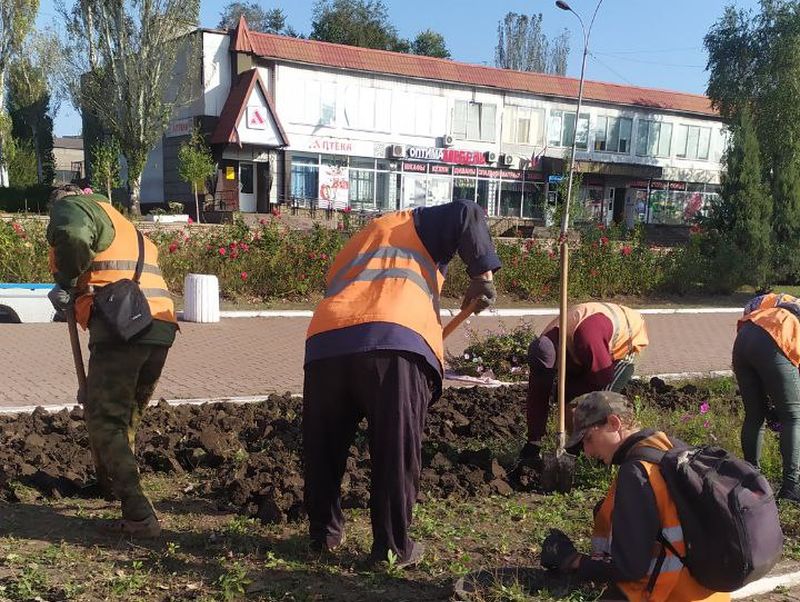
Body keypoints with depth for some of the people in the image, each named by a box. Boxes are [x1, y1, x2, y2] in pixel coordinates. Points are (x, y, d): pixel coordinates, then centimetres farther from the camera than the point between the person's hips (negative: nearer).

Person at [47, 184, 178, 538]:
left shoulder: (71, 205, 7)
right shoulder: (125, 225, 33)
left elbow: (72, 237, -18)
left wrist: (64, 283, -4)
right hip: (161, 326, 8)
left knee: (104, 420, -2)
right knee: (127, 416, 24)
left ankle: (139, 517, -7)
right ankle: (111, 481, 41)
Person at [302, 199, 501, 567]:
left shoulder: (355, 246, 41)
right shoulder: (416, 224, 26)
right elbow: (468, 215, 9)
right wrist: (483, 273, 8)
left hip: (326, 342, 5)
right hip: (396, 343, -5)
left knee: (324, 449, 18)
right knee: (396, 452, 5)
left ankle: (325, 534, 30)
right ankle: (393, 548, 12)